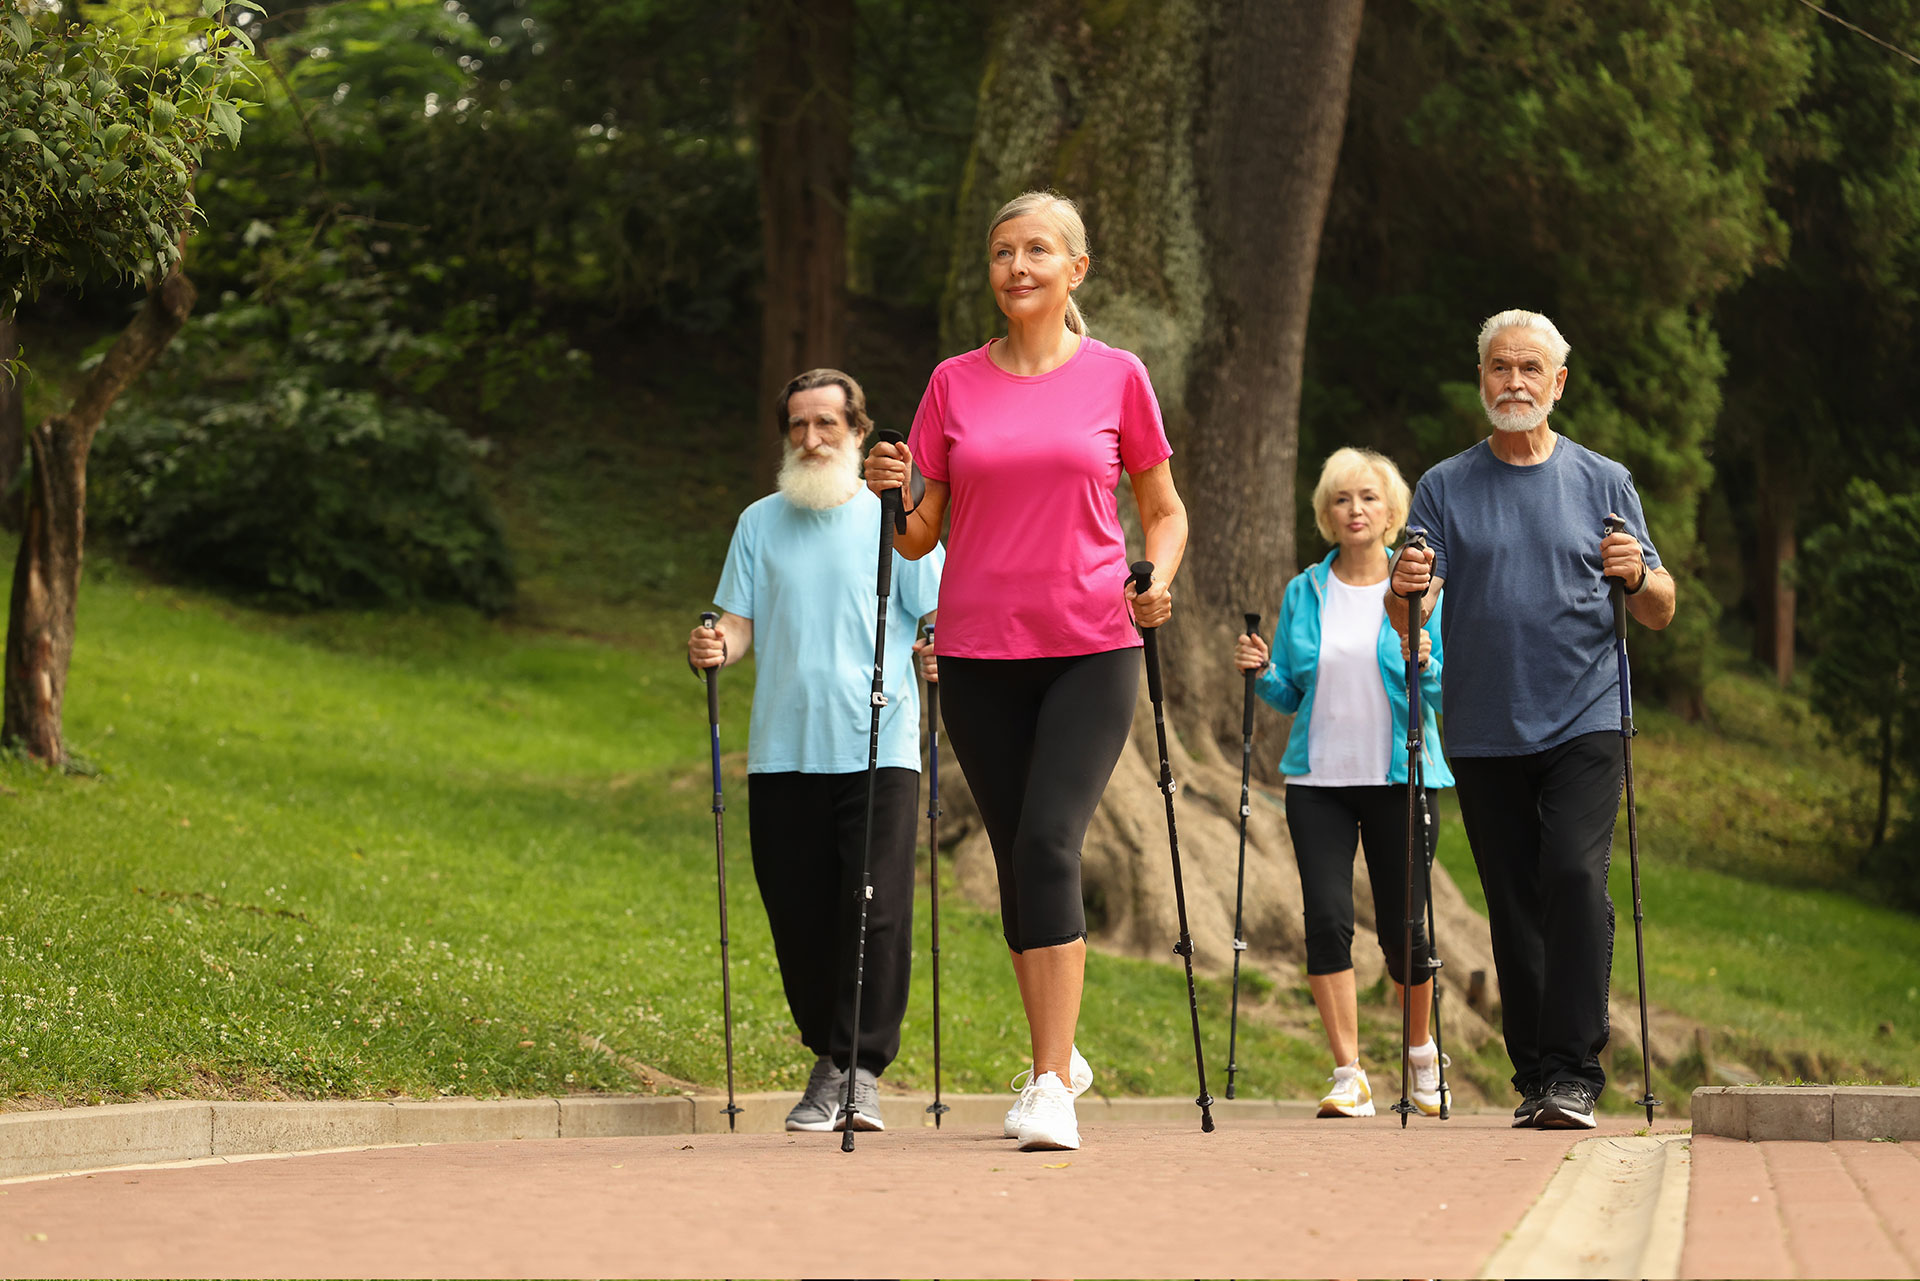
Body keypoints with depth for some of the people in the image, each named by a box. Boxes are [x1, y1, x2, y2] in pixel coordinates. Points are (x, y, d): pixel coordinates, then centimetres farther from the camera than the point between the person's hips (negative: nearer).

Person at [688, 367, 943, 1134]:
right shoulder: (760, 524, 14)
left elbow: (939, 618, 5)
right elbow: (739, 622, 10)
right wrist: (716, 647, -13)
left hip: (878, 746, -2)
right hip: (783, 748, 2)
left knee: (877, 911, -11)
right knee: (799, 916, 3)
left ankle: (864, 1070, -5)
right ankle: (826, 1062, 17)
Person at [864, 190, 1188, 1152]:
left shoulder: (1115, 378, 3)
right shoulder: (955, 385, 7)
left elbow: (1164, 509, 12)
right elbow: (920, 536, 9)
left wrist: (1159, 583, -7)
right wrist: (892, 494, -11)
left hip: (1091, 649, -3)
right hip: (980, 653, 3)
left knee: (1049, 843, -17)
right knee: (1016, 859, 7)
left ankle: (1050, 1086, -17)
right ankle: (1059, 1055, 26)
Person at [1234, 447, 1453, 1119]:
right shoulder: (1303, 593, 9)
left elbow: (1445, 696, 0)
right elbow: (1290, 694, 14)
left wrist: (1424, 667, -20)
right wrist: (1262, 672, -6)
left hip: (1399, 778, -2)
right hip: (1319, 778, 2)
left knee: (1402, 927, 2)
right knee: (1327, 918, -11)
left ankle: (1422, 1051, 28)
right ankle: (1349, 1076, -6)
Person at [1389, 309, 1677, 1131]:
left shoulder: (1604, 484, 9)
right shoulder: (1445, 489, 9)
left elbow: (1660, 614, 9)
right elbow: (1409, 613, 3)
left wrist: (1637, 576, -14)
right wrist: (1406, 591, -20)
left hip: (1583, 724, -2)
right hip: (1484, 734, 2)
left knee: (1575, 879, -17)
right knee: (1514, 904, 3)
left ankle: (1573, 1072, -16)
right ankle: (1533, 1076, 10)